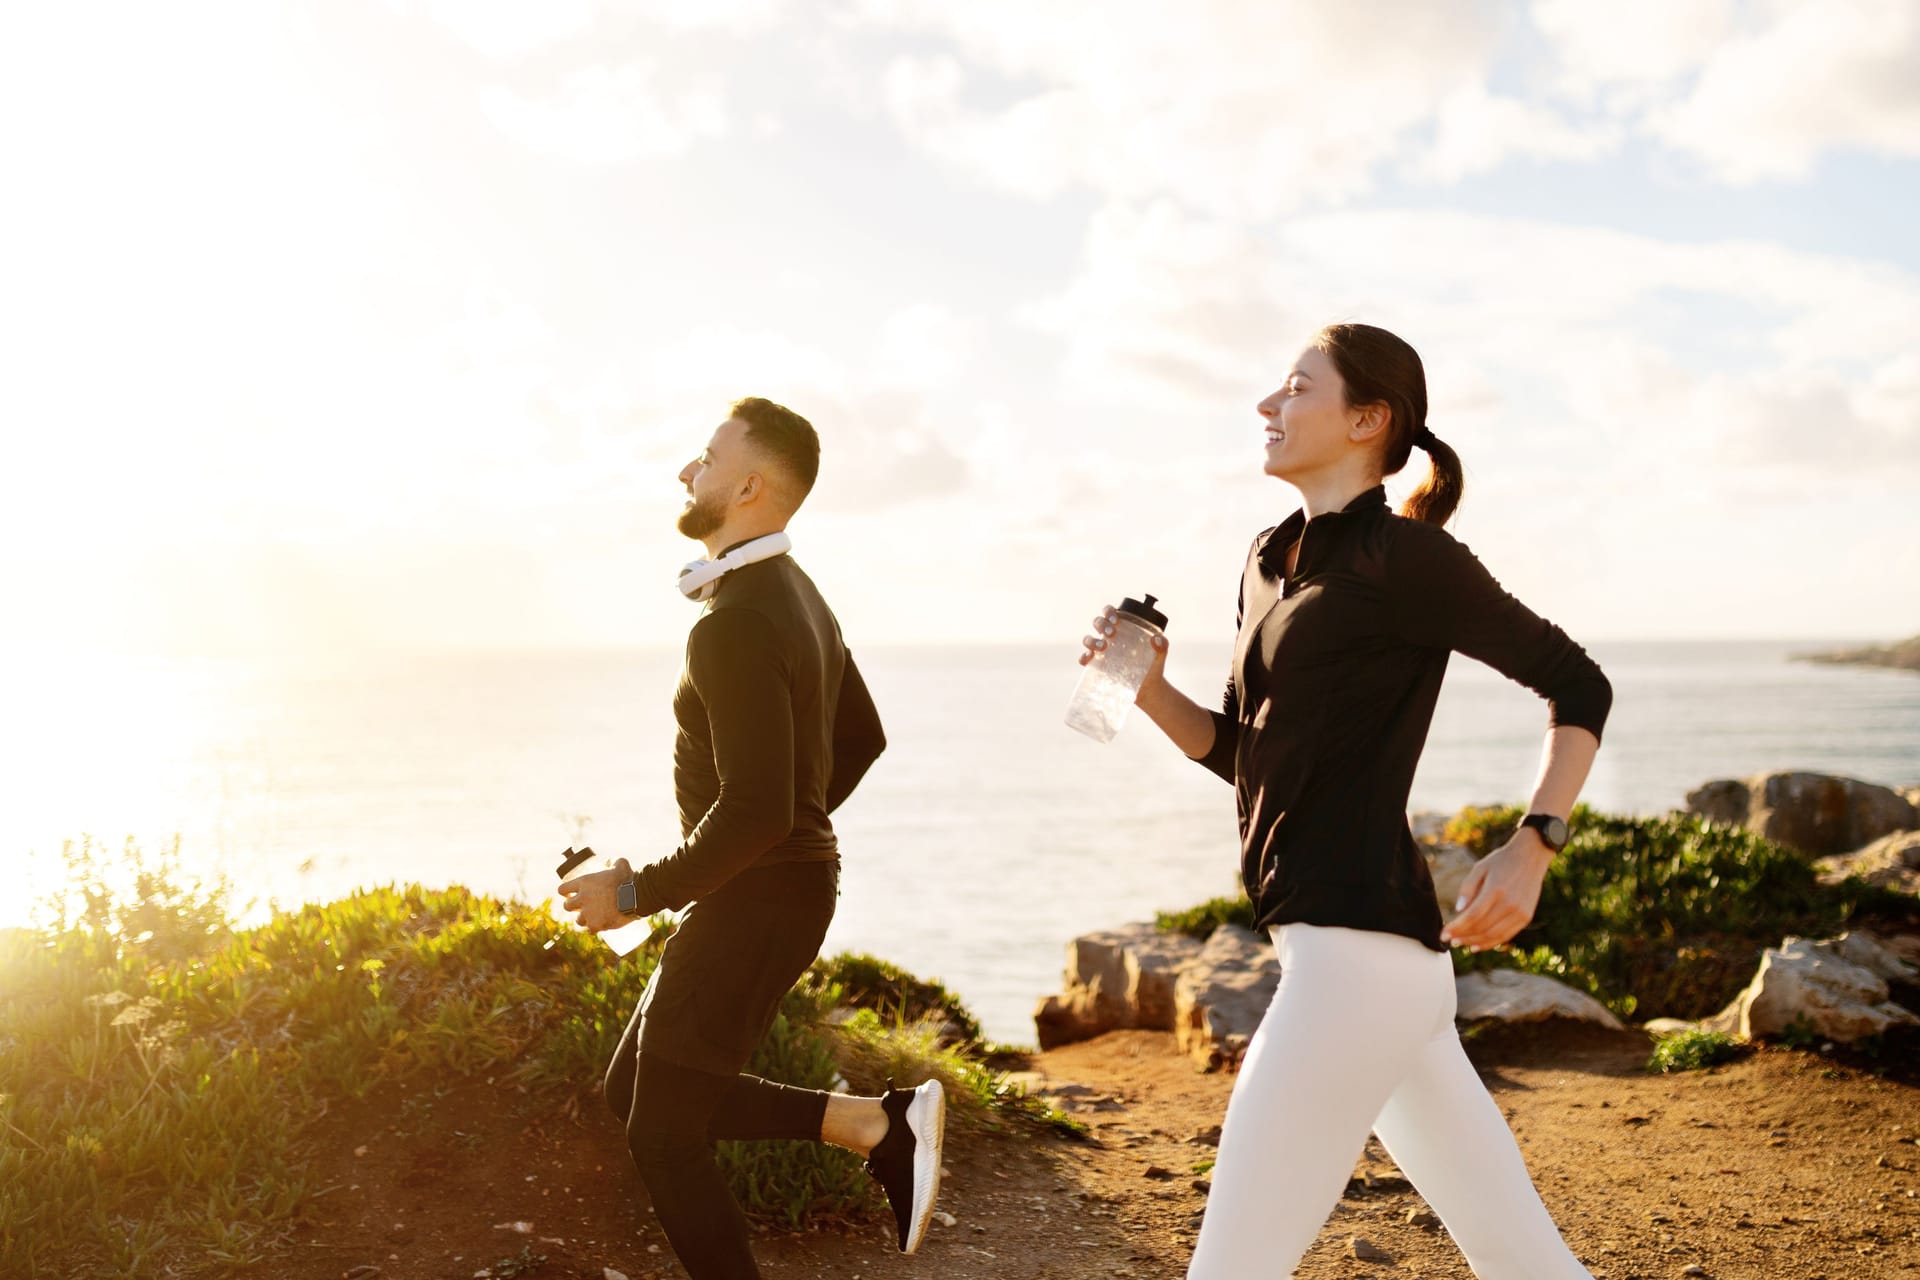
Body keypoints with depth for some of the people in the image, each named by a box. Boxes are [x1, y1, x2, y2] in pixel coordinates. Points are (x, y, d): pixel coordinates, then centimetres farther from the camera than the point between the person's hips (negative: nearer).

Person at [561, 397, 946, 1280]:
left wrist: (639, 893, -18)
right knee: (633, 1092, 17)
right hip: (787, 881, 10)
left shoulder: (734, 626, -23)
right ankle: (878, 1124, 11)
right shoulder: (796, 595, 9)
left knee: (664, 1138, 2)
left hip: (755, 903, -10)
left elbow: (755, 811, -29)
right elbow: (861, 738, 20)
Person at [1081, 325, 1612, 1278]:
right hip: (1343, 947, 9)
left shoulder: (1404, 556, -8)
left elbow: (1577, 684, 0)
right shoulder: (1272, 560, 16)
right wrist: (1150, 692, 3)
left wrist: (1531, 848, -11)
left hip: (1359, 948, -9)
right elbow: (1243, 755, 21)